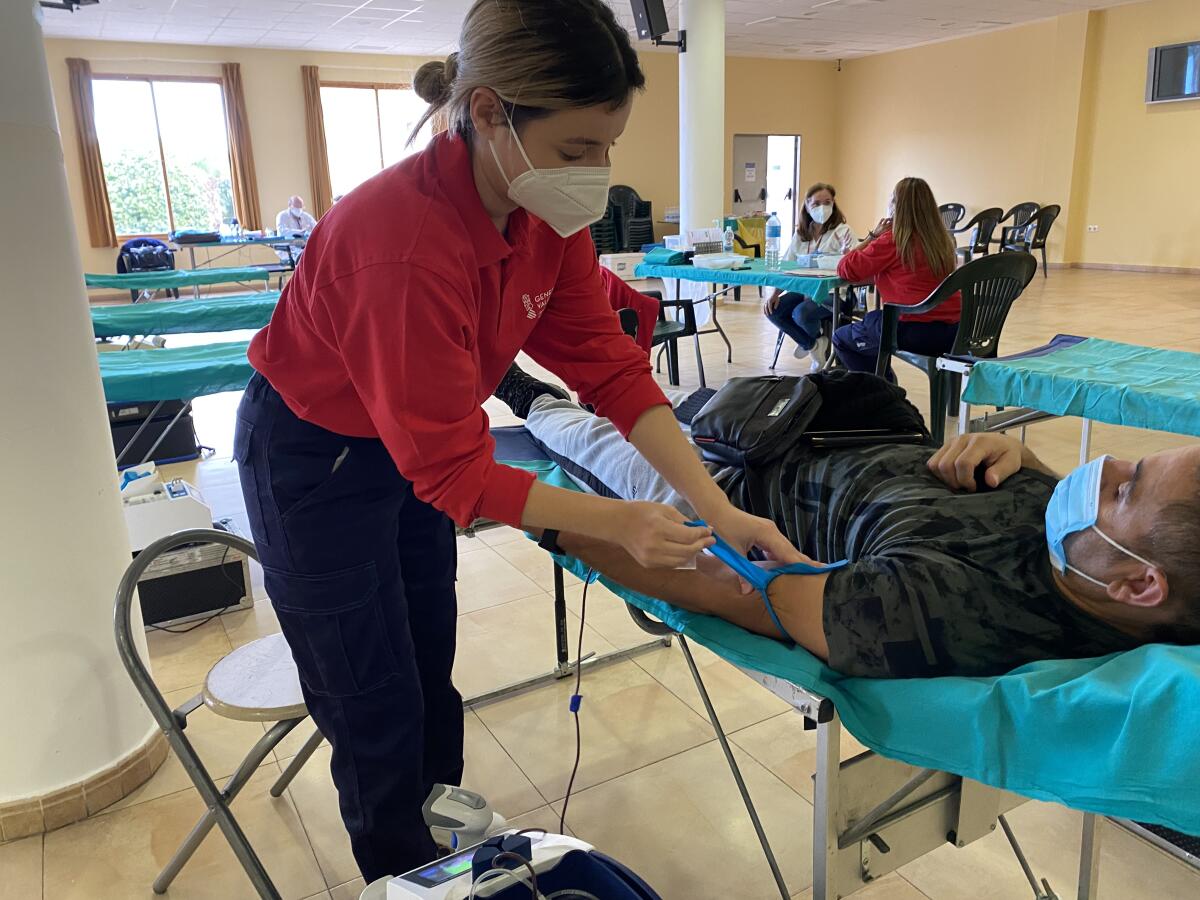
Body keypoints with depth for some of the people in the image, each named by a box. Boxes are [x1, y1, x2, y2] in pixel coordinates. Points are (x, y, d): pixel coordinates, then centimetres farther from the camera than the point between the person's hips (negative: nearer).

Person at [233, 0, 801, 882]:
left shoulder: (551, 213, -14)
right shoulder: (405, 239, -37)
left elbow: (610, 365, -14)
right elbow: (452, 468, -32)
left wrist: (719, 509, -19)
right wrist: (614, 522, -36)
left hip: (412, 445, 7)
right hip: (314, 457, -6)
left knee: (431, 666, 20)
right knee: (378, 709, 8)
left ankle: (446, 830, 45)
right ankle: (404, 873, 35)